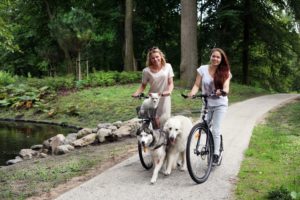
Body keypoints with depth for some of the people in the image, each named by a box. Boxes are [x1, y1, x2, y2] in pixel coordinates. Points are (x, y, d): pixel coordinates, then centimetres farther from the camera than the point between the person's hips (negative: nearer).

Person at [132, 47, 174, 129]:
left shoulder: (167, 66, -1)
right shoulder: (146, 70, -5)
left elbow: (170, 83, 0)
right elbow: (143, 85, 4)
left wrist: (169, 91, -21)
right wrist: (136, 93, -15)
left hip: (165, 98, 1)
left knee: (165, 121, -4)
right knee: (155, 121, -6)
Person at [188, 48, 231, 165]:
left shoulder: (225, 72, -4)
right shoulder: (203, 69, -2)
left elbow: (226, 87, -16)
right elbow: (197, 85, -6)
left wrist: (223, 92, -40)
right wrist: (192, 93, -27)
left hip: (220, 104, -2)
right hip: (206, 104, 2)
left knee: (215, 130, -9)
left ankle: (216, 154, 4)